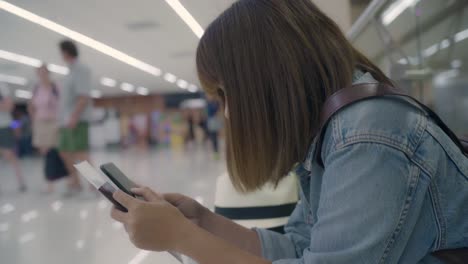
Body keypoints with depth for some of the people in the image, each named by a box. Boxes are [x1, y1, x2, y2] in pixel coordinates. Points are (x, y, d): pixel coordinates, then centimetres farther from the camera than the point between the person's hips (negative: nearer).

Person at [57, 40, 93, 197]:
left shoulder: (80, 70, -9)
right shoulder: (72, 71, 19)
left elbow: (84, 97, -19)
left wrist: (74, 117, -24)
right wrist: (62, 119, 16)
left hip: (76, 120, -10)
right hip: (66, 120, 10)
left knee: (80, 154, -13)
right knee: (65, 152, 14)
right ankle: (75, 183, 24)